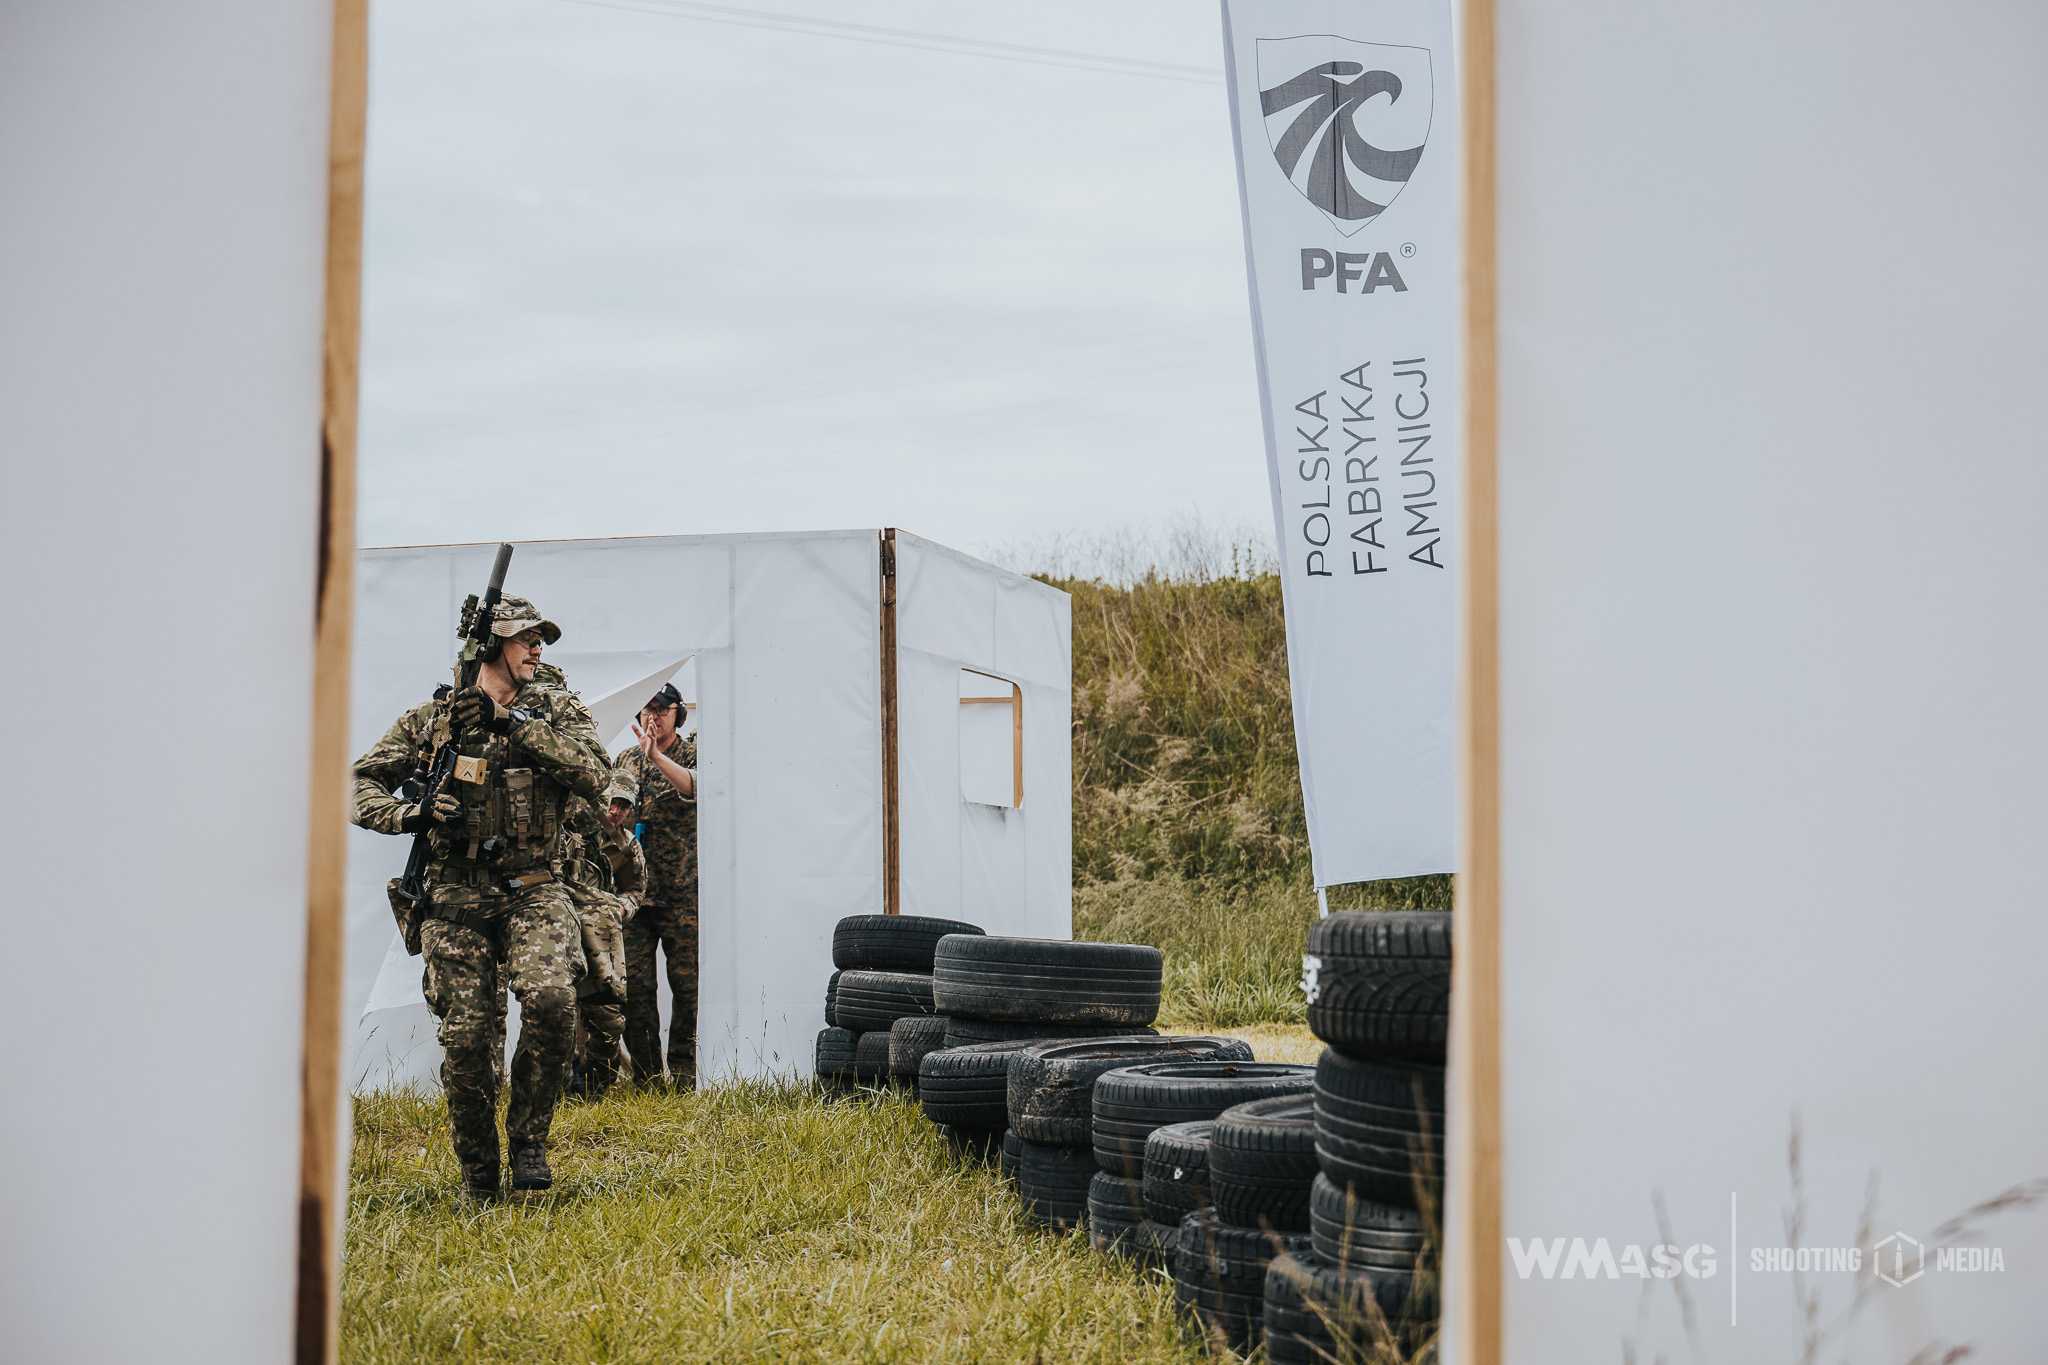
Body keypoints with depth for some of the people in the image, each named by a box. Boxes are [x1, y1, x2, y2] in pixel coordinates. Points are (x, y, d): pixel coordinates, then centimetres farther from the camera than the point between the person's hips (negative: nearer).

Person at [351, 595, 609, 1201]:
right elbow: (361, 785, 9)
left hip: (534, 893, 0)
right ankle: (477, 1172, 16)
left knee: (551, 1002, -25)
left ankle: (529, 1136, -3)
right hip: (456, 900, 0)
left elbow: (591, 775, -8)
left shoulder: (558, 710, 10)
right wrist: (411, 815, -11)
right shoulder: (430, 719, 9)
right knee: (467, 1037, -4)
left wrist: (511, 724, -13)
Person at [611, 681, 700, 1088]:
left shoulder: (692, 754, 2)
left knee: (687, 983, -2)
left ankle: (683, 1076, 7)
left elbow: (694, 787, -20)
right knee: (634, 982, -2)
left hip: (683, 891, -3)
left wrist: (656, 756, -32)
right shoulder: (624, 760, 14)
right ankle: (646, 1076, 6)